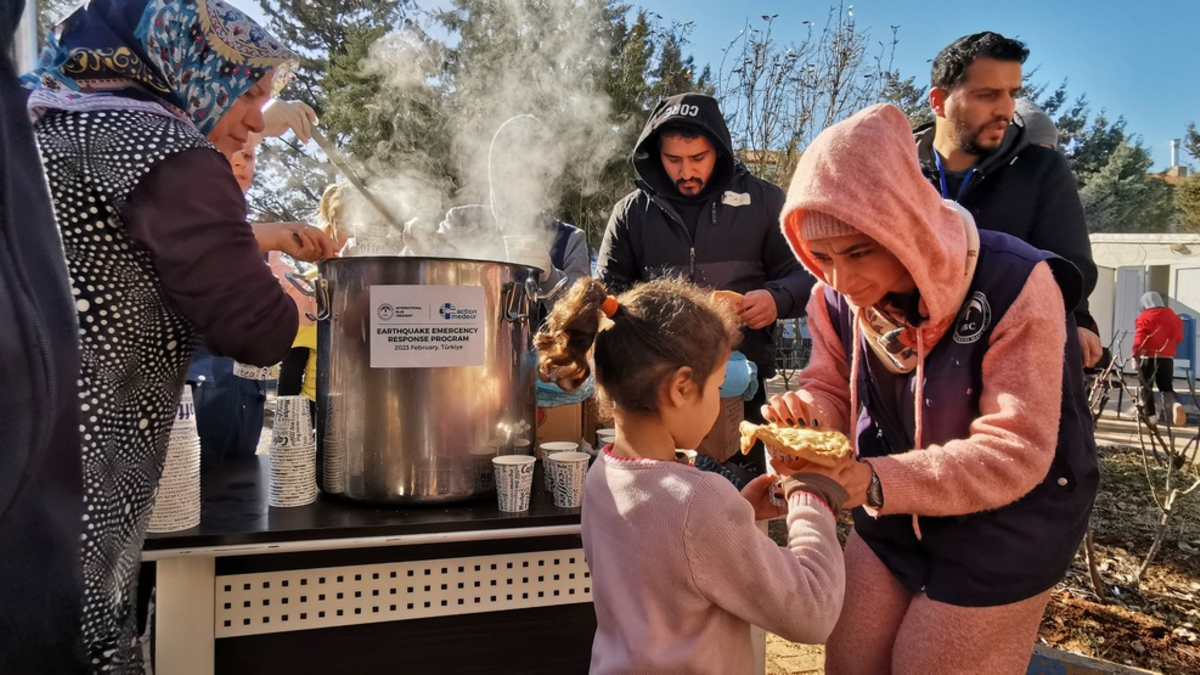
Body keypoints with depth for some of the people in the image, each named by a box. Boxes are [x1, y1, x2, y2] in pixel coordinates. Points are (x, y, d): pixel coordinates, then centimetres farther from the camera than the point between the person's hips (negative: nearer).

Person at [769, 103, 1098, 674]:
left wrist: (877, 483, -39)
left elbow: (1015, 453, -28)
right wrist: (808, 417, -25)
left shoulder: (1014, 287, -28)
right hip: (893, 519, 5)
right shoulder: (836, 295, -11)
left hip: (1004, 530, -5)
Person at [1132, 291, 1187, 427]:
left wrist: (1135, 356, -9)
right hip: (1167, 357, 4)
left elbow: (1139, 338, -12)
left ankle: (1150, 415, 6)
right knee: (1166, 387, 9)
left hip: (1148, 356, -4)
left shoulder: (1144, 317, -7)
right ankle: (1175, 404, -21)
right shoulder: (1174, 317, 9)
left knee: (1146, 387, 8)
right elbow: (1179, 337, 15)